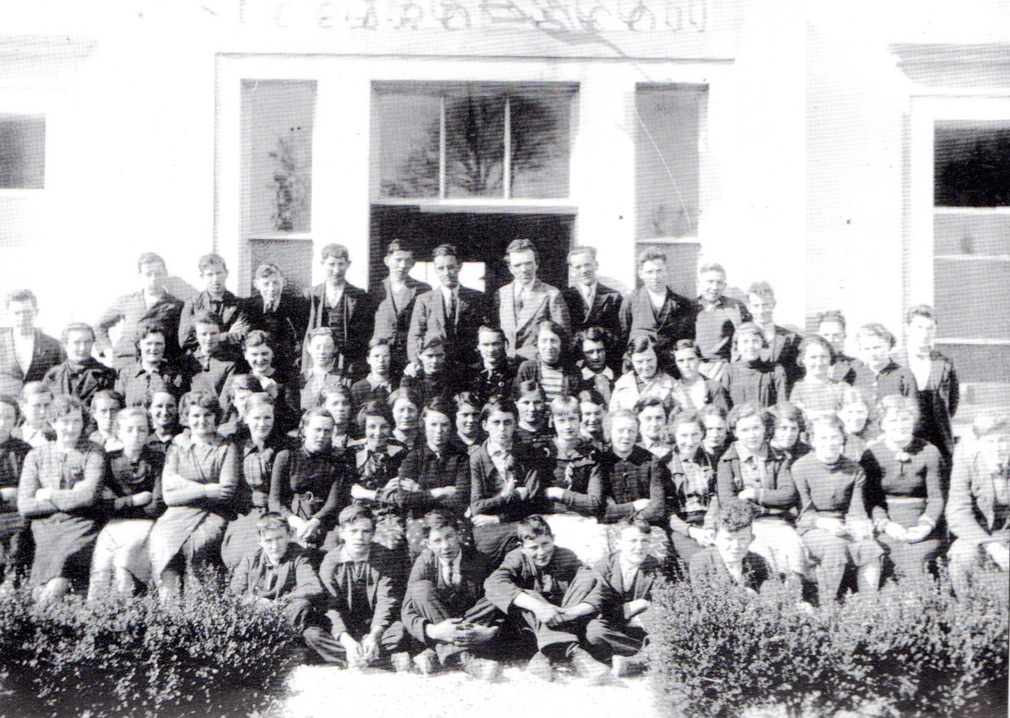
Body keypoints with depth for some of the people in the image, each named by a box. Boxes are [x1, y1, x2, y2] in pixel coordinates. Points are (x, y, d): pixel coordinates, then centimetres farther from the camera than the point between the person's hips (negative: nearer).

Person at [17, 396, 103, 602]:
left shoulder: (93, 452, 8)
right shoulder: (36, 456, 14)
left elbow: (89, 495, -8)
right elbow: (24, 506, 2)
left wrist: (49, 495, -1)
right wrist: (70, 498, -4)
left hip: (80, 526, -3)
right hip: (45, 529, 3)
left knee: (54, 591, -22)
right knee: (39, 593, -14)